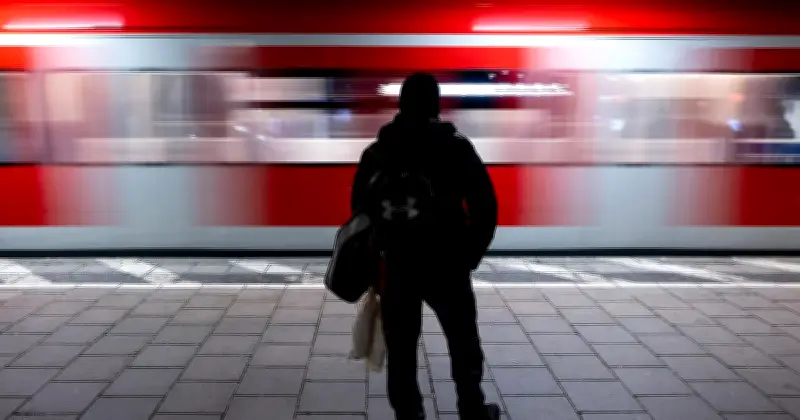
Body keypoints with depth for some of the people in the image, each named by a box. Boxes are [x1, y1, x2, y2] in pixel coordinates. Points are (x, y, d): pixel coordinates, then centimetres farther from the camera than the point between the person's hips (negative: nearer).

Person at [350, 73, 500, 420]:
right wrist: (471, 256, 5)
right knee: (464, 344, 17)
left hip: (394, 267, 2)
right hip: (446, 266, -2)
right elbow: (485, 207, -7)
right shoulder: (455, 147, -4)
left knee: (400, 352, 12)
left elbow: (359, 210, 7)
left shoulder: (375, 152, 5)